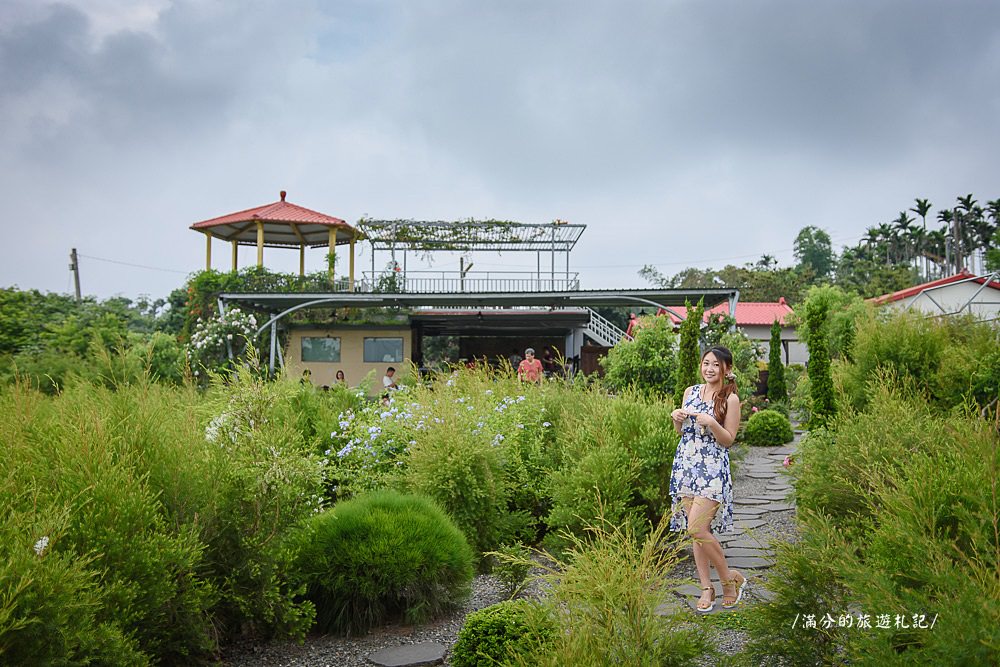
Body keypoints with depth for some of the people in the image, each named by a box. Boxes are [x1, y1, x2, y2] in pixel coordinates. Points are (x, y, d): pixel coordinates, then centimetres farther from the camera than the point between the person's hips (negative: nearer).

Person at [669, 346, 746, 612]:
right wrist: (677, 418, -2)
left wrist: (711, 423, -20)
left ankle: (730, 579, 6)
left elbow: (728, 440, -5)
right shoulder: (690, 392, 11)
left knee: (697, 529, -14)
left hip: (712, 469, -5)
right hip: (685, 465, 5)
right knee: (697, 530, 7)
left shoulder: (730, 399, -4)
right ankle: (706, 587, 16)